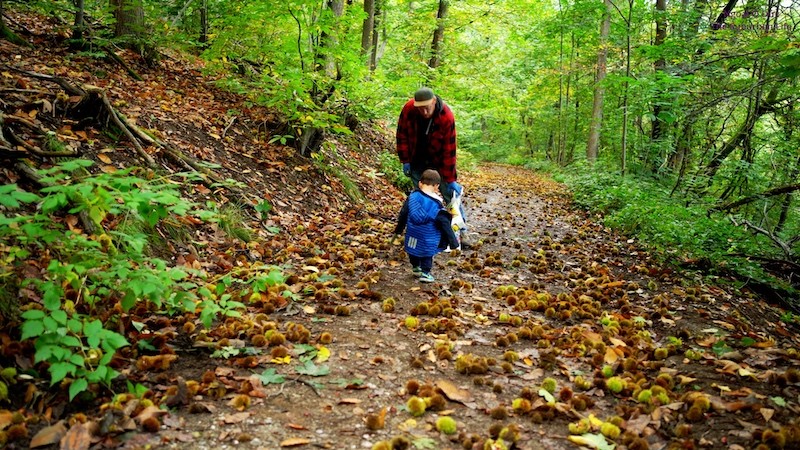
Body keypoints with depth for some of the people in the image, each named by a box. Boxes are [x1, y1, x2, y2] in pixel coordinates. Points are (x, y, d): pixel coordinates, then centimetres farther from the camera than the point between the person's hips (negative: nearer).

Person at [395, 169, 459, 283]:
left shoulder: (412, 196, -6)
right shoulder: (436, 204, -16)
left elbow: (403, 213, 3)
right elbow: (444, 223, -13)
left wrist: (399, 228, 18)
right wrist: (452, 240, -6)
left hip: (412, 234, 4)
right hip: (427, 239, -4)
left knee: (413, 250, 25)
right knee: (427, 254, 16)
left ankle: (415, 267, 40)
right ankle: (425, 273, 17)